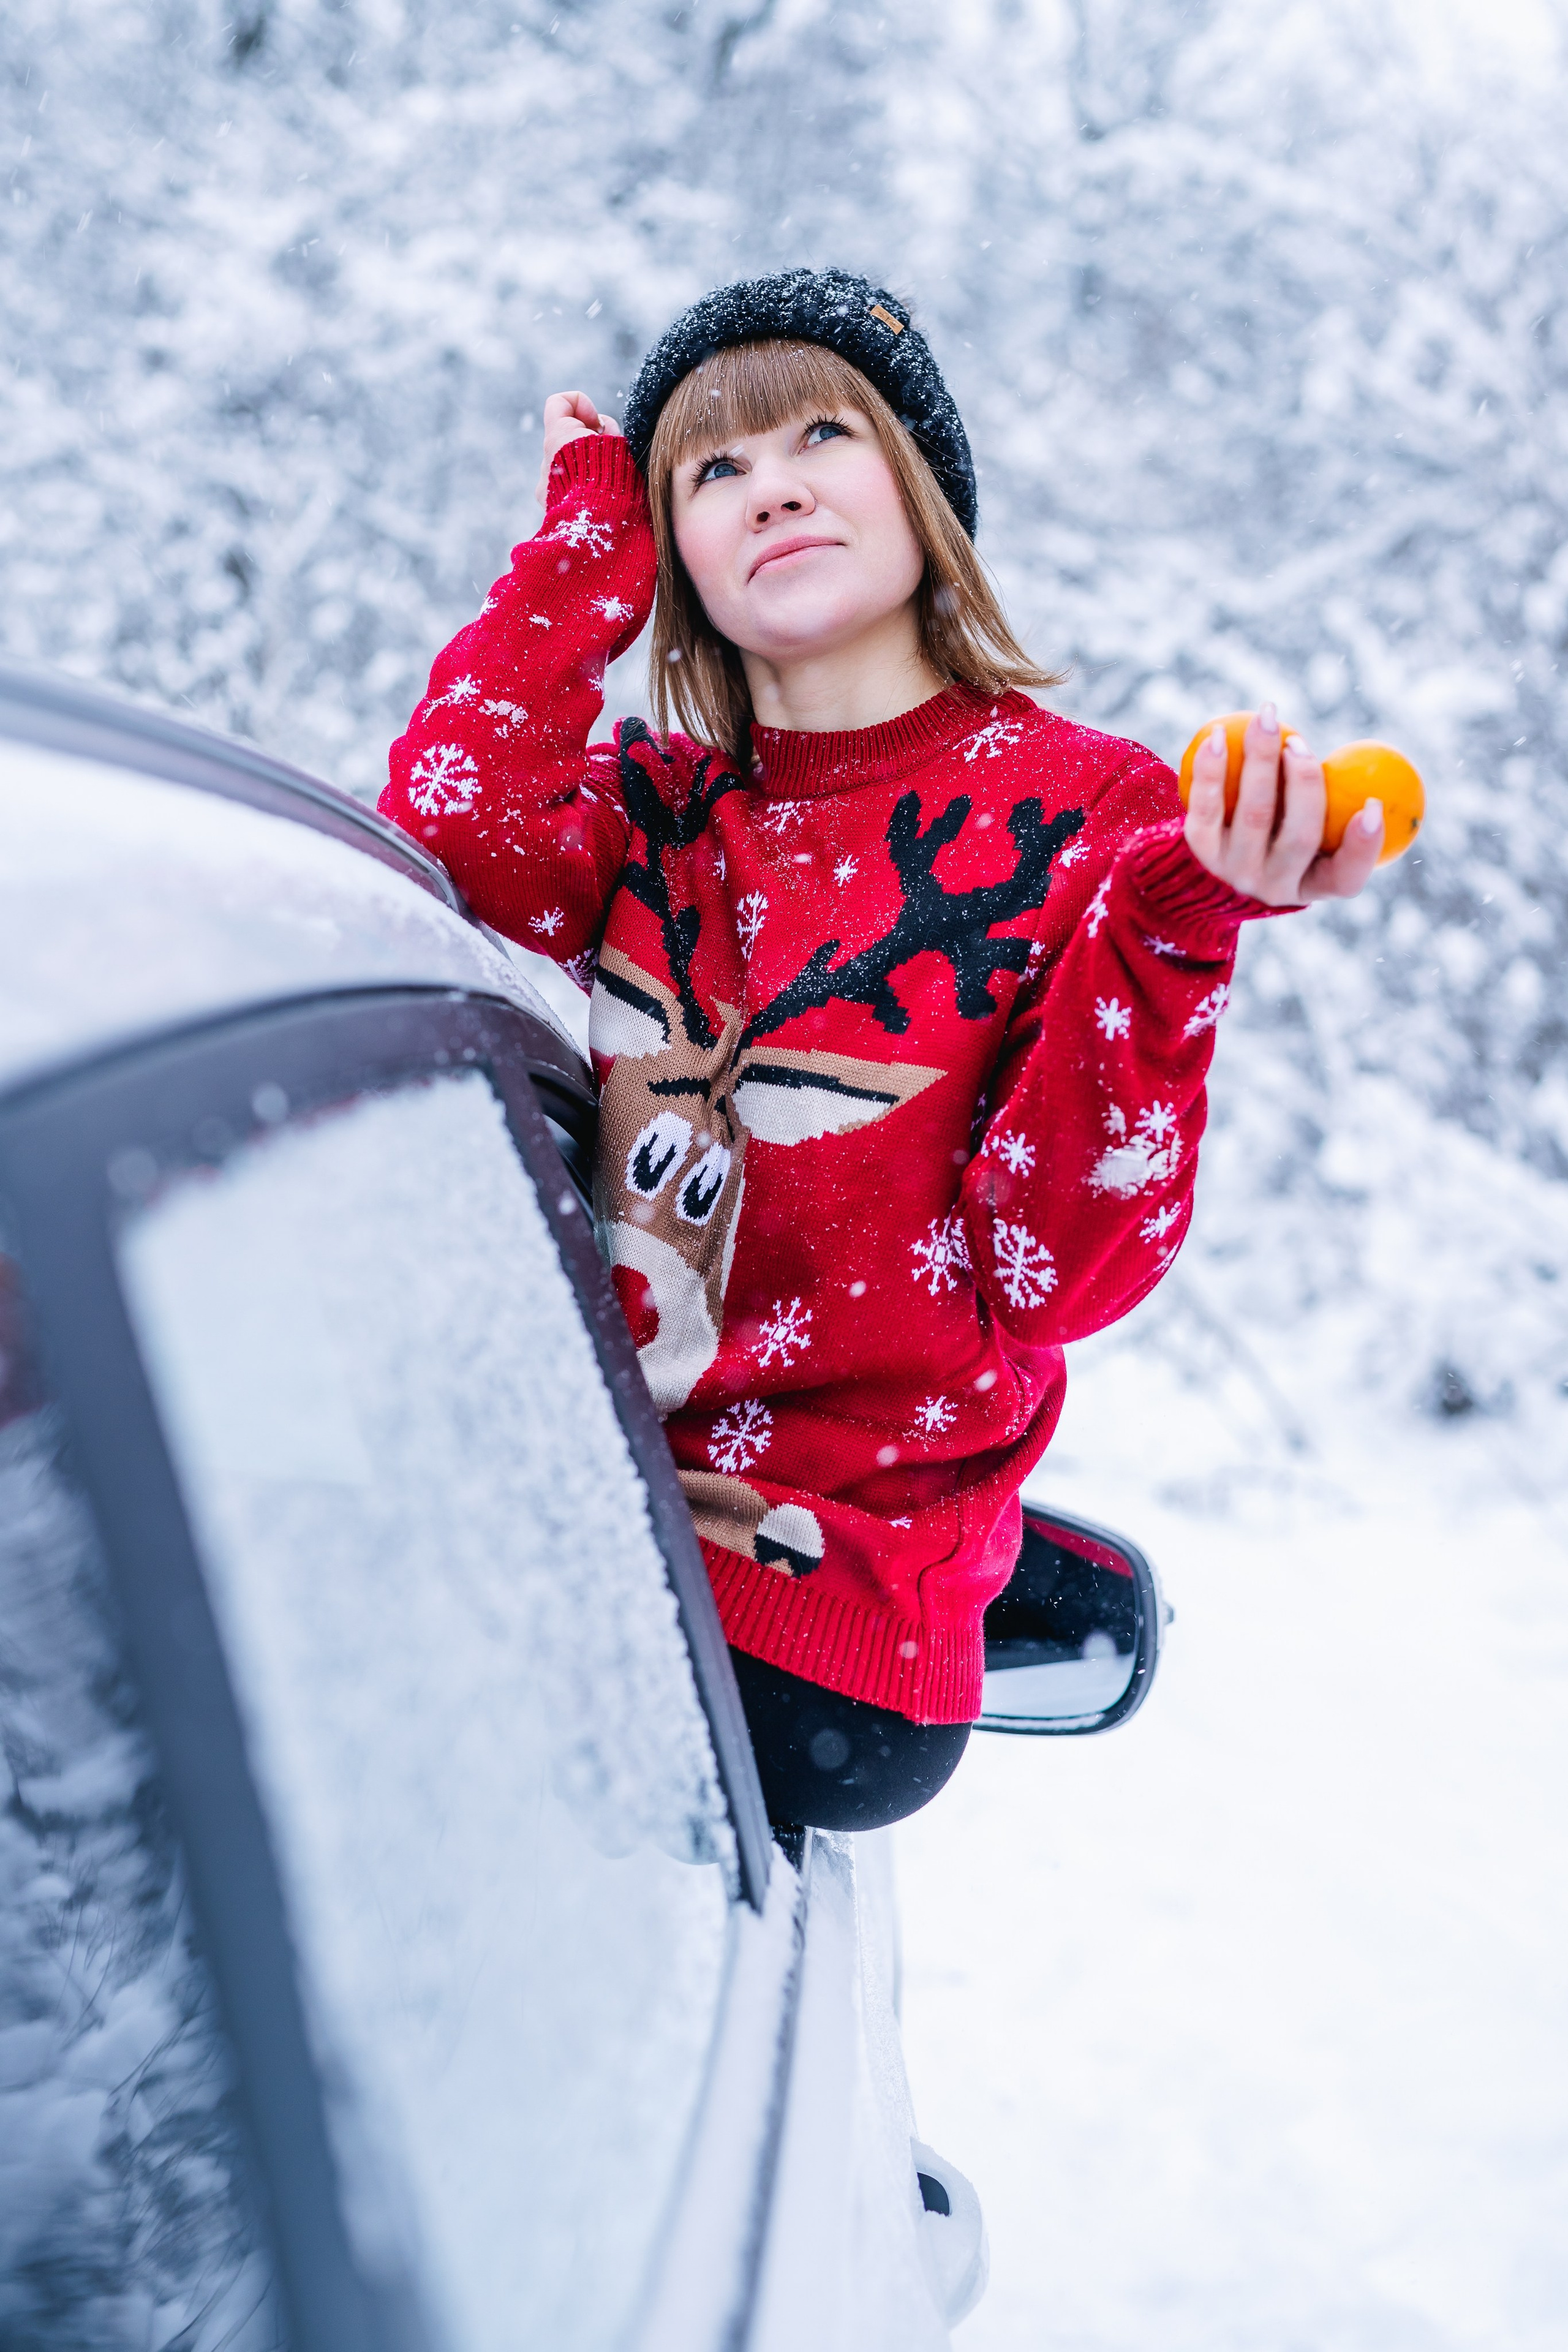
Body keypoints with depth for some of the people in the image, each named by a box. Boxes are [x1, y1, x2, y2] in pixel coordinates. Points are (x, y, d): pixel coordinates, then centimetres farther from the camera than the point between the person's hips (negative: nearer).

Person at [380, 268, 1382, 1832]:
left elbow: (1051, 1276, -13)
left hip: (819, 1639, -5)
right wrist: (590, 542, -2)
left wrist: (1174, 928, -27)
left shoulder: (1088, 811, -5)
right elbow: (451, 841, -15)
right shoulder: (657, 807, 8)